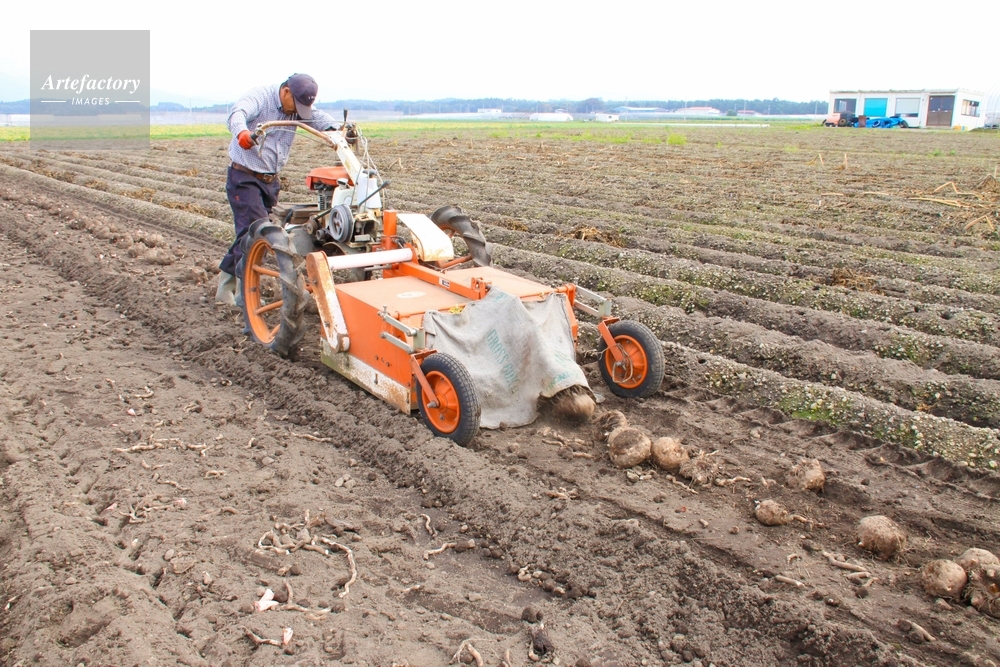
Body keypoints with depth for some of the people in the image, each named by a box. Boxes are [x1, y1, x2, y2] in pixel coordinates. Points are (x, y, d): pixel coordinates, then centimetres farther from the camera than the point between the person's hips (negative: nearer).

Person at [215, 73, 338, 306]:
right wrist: (242, 132, -58)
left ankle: (225, 290, 24)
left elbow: (319, 117, -11)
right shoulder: (259, 96, -15)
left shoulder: (297, 107, 5)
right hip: (245, 179, -7)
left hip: (270, 181, 7)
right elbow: (238, 113, -34)